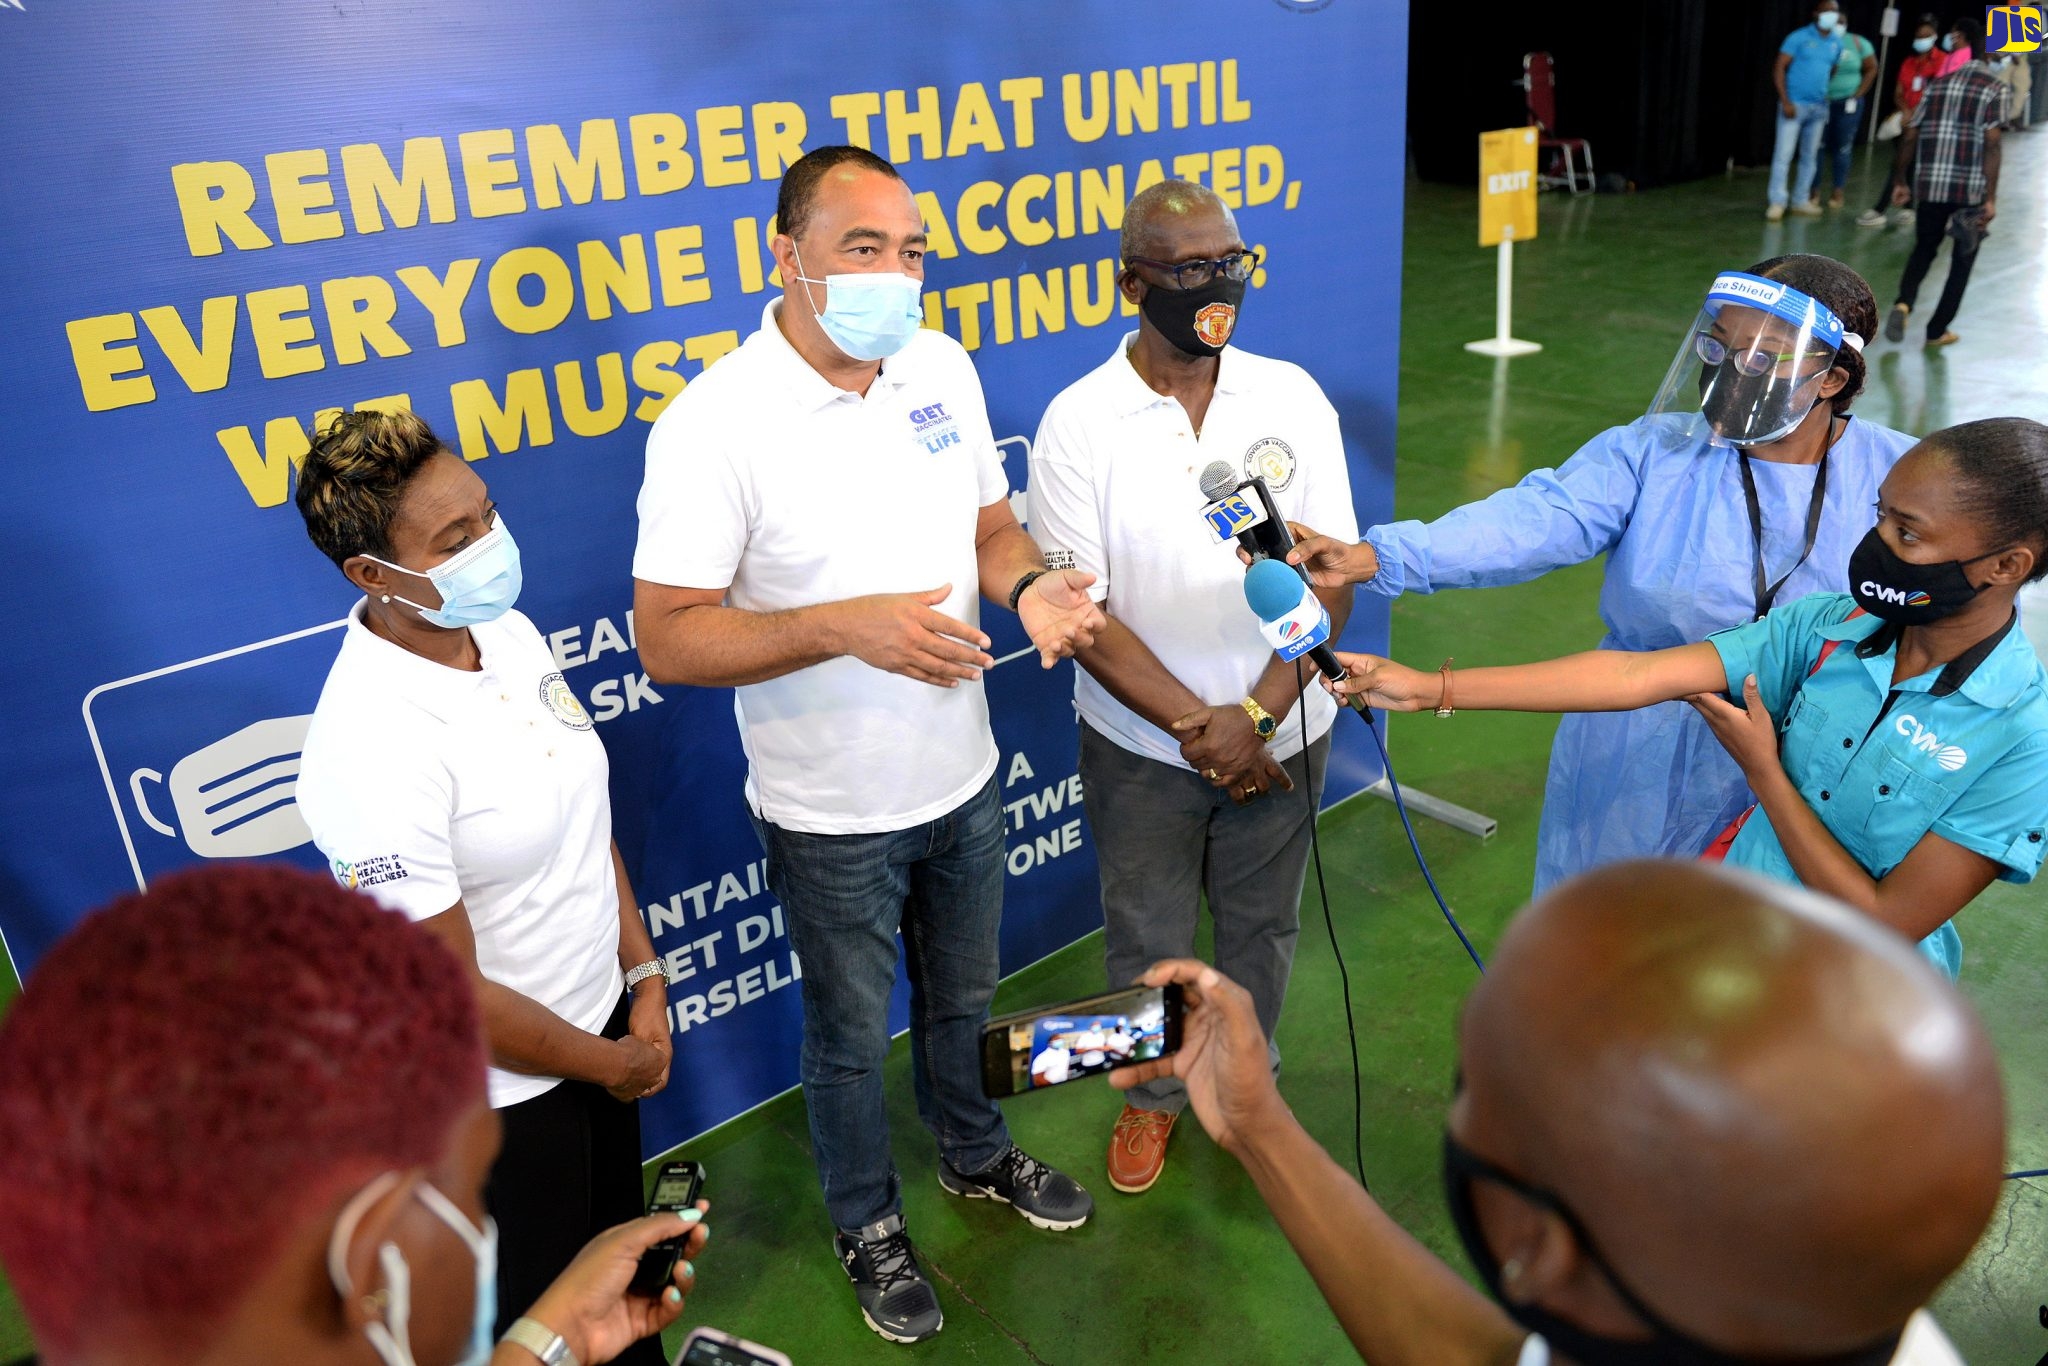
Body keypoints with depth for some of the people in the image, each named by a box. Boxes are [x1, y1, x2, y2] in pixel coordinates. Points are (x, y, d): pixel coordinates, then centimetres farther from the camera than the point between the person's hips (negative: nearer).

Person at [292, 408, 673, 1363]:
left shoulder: (508, 631, -7)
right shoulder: (372, 752, -32)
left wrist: (645, 977, 2)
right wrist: (610, 1064, -11)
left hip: (600, 1016, 7)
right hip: (495, 1090, -7)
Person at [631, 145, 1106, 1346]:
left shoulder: (943, 367, -4)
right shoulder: (717, 424, -23)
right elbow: (667, 637, -23)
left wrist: (1032, 586, -16)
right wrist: (845, 626, -33)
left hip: (964, 780, 5)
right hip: (833, 818, -5)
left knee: (964, 997, 28)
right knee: (854, 1034, 19)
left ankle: (976, 1155, 56)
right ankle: (869, 1223, 46)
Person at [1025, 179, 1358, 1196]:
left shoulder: (1292, 398, -6)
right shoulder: (1079, 420, -13)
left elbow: (1332, 574, -7)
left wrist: (1255, 713, -18)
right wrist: (1194, 727, -19)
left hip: (1281, 737, 2)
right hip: (1141, 749, -1)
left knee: (1261, 927, 21)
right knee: (1148, 938, 17)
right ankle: (1154, 1093, 44)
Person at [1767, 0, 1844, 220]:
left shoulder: (1837, 42, 9)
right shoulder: (1799, 37, -7)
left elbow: (1832, 70, 20)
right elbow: (1779, 68, -11)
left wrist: (1826, 94, 12)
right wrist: (1785, 101, -17)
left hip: (1819, 107, 6)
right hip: (1794, 104, -6)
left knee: (1810, 157, 10)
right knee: (1783, 154, -9)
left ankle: (1801, 200, 18)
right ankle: (1778, 202, -6)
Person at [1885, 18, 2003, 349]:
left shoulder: (1937, 82, 8)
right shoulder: (1993, 87, -3)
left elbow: (1909, 136, 7)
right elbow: (1991, 144, -11)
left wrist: (1900, 181, 17)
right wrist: (1991, 198, -12)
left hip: (1930, 185, 3)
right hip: (1970, 188, -3)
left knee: (1924, 249, 18)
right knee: (1962, 260, 13)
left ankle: (1903, 303, -10)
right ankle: (1937, 330, 16)